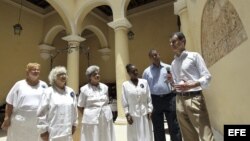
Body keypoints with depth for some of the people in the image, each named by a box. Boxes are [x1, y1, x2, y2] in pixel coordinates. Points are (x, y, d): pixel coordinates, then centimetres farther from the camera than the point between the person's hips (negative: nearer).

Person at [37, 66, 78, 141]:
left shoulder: (71, 92, 5)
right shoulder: (48, 92, -8)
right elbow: (41, 113, -8)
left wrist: (74, 124, 12)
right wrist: (43, 130, -7)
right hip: (52, 133, -4)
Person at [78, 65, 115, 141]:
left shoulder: (105, 87, 5)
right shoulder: (84, 89, -4)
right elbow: (80, 107, 3)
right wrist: (87, 115, 1)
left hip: (106, 118, 3)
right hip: (92, 119, -3)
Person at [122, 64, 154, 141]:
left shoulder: (144, 82, 1)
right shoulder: (125, 85, -4)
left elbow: (149, 98, 4)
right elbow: (124, 101, -2)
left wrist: (150, 111, 0)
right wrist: (127, 114, -5)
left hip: (145, 113, 2)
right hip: (133, 115, -1)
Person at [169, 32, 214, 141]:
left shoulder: (194, 56, -2)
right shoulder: (173, 63, 14)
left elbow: (207, 76, -8)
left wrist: (191, 85, -23)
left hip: (194, 98, -5)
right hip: (179, 100, 5)